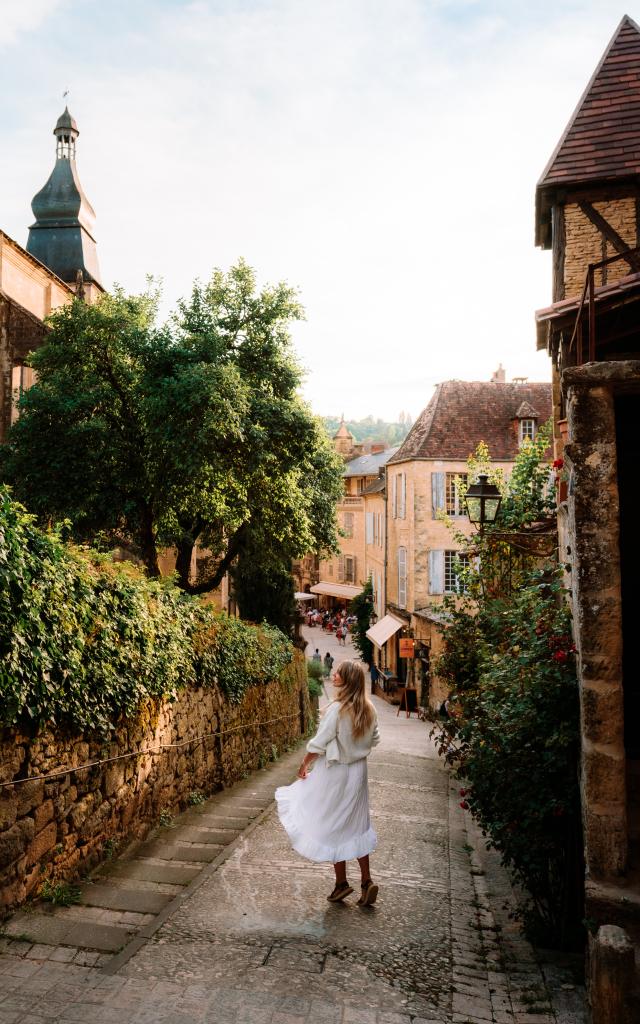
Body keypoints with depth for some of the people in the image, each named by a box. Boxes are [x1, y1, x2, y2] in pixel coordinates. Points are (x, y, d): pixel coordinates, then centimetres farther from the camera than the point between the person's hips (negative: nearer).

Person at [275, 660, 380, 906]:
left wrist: (305, 764, -2)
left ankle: (341, 882, 20)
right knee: (356, 825, 18)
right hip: (358, 772, 6)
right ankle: (366, 882, 18)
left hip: (335, 773, -6)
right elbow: (374, 739, 8)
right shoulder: (369, 709, -4)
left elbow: (319, 744, -18)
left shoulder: (337, 709, -24)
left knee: (333, 824, 10)